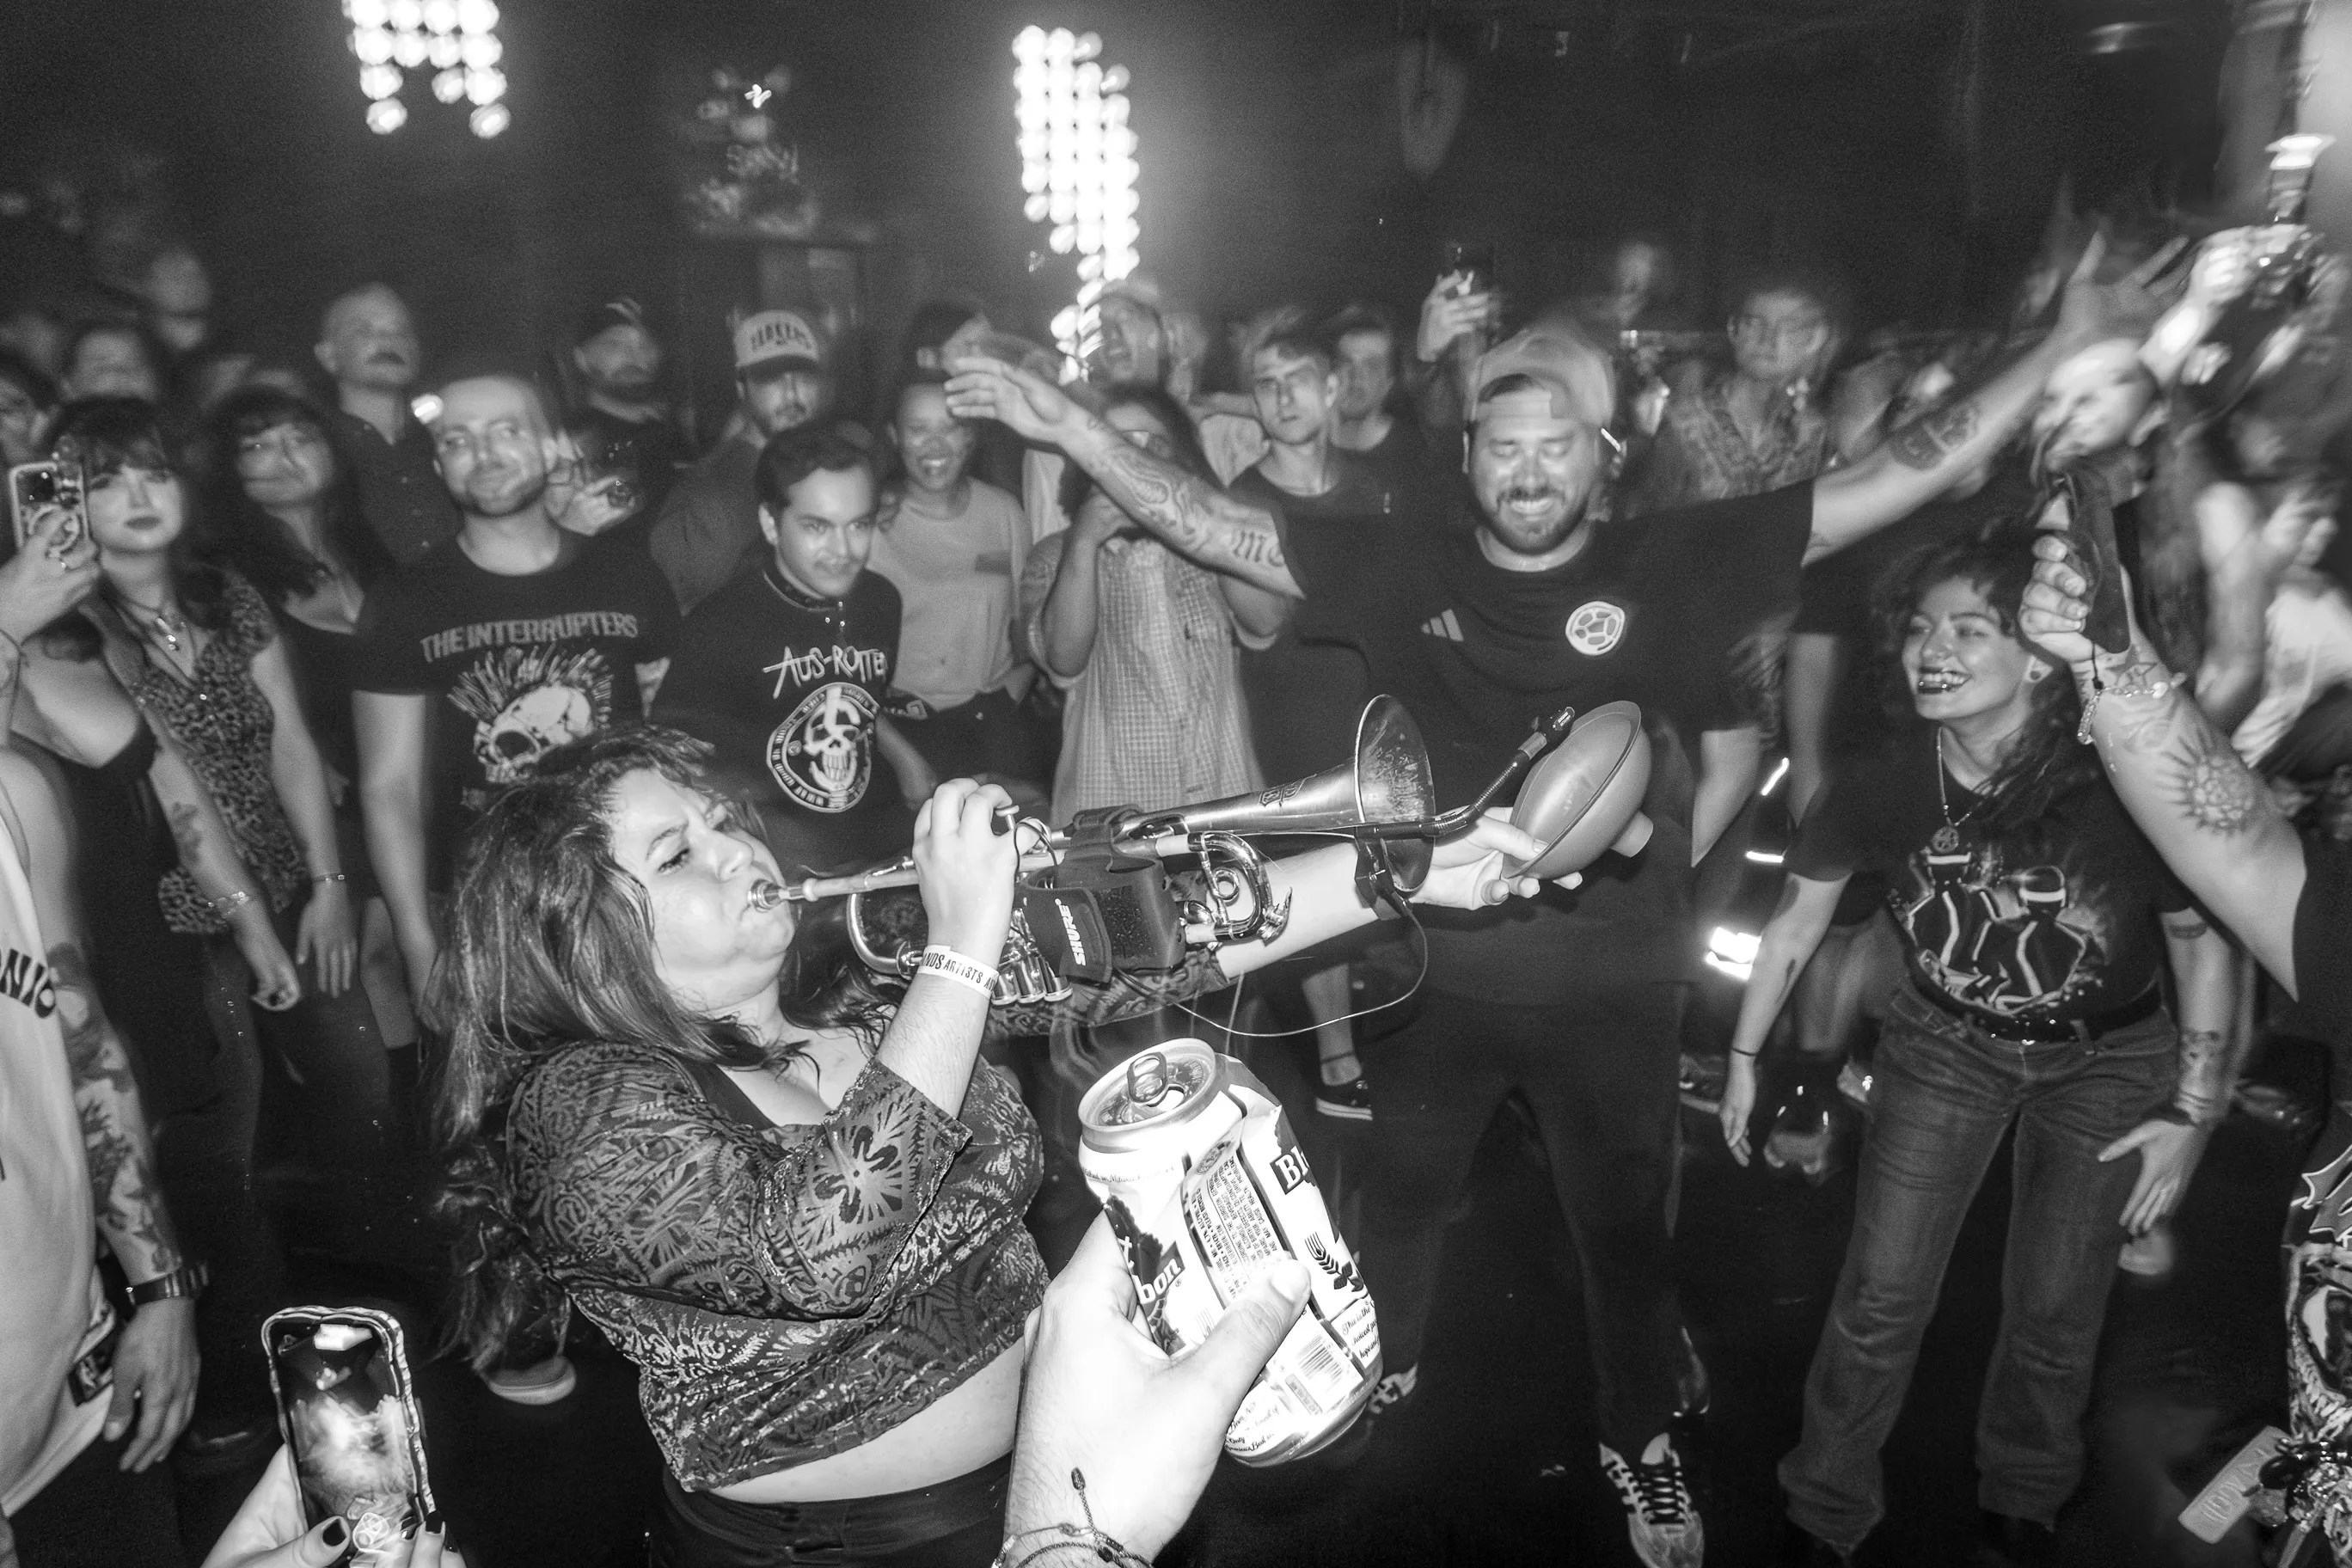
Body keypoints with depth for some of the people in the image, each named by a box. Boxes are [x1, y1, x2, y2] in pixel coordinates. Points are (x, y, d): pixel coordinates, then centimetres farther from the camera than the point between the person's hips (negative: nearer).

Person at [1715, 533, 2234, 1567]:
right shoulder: (1881, 789, -24)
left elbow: (2201, 937, -10)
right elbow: (1795, 924, -6)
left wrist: (2196, 1110, -10)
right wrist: (1744, 1059, 1)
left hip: (2108, 1061, 0)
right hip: (1947, 1044, 1)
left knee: (2054, 1309, 11)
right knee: (1881, 1299, 1)